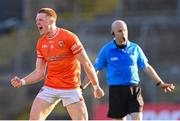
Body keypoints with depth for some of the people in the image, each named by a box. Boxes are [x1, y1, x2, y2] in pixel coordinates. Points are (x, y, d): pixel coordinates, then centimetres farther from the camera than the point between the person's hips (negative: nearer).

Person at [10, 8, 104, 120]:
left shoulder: (69, 37, -10)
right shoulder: (41, 43, 6)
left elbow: (86, 64, -8)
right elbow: (39, 72, 9)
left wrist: (96, 86, -6)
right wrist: (22, 81, -8)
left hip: (71, 88, -4)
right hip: (49, 88, 5)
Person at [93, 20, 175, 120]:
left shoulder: (135, 48, 6)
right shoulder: (106, 50, 2)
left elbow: (147, 67, 14)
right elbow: (95, 70, 7)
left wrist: (160, 83, 11)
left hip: (134, 89, 1)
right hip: (116, 90, -1)